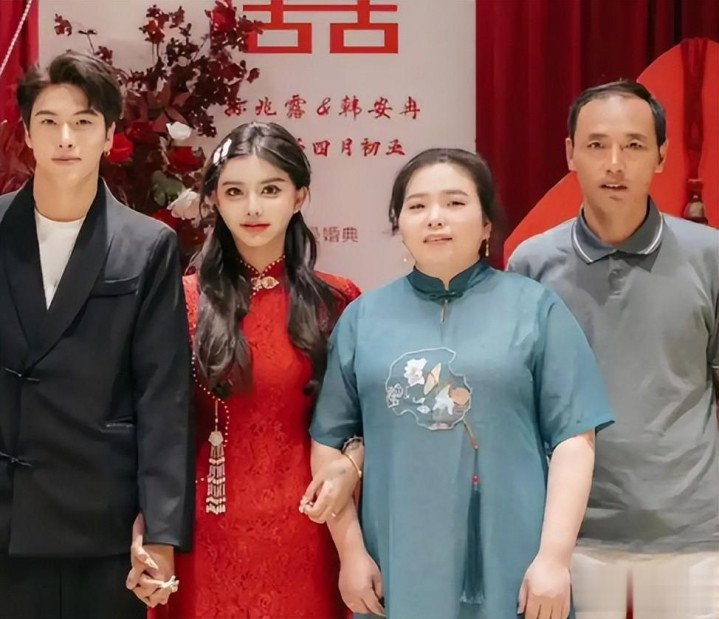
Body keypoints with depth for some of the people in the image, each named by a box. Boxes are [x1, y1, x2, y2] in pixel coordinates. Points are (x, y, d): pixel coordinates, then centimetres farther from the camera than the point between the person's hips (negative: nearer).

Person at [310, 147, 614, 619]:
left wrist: (554, 556, -9)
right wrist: (351, 552, 1)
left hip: (510, 570, -1)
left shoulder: (535, 308, 1)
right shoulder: (363, 317, 7)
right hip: (396, 570, 2)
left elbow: (573, 437, -3)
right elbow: (329, 438, 7)